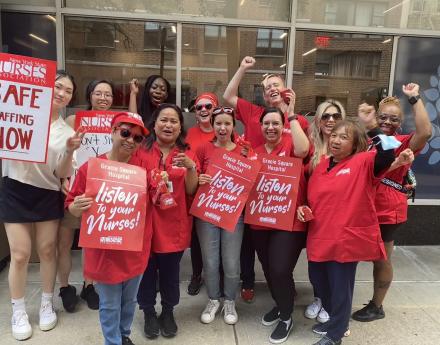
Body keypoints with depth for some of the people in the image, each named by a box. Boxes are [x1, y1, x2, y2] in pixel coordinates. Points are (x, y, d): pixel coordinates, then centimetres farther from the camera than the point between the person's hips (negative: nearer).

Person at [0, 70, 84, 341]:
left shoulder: (67, 131, 4)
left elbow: (61, 174, -2)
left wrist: (70, 151, -19)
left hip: (48, 195, 2)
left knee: (47, 250, 10)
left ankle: (47, 304, 30)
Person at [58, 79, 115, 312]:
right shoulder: (73, 120, -6)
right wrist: (63, 179, -21)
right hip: (72, 188, -2)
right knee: (64, 242, 5)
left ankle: (88, 286, 31)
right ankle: (65, 287, 26)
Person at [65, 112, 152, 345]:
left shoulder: (143, 167, -4)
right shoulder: (90, 167, -11)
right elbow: (72, 206, -6)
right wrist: (77, 207, -28)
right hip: (104, 249, -2)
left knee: (129, 300, 23)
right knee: (109, 305, 14)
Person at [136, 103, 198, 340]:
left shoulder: (186, 154, 3)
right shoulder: (141, 151, -3)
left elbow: (191, 191, -1)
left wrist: (191, 168, -18)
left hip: (174, 224, 1)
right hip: (146, 221, -1)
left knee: (170, 271, 13)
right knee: (146, 270, 10)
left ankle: (168, 312, 35)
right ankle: (148, 312, 32)